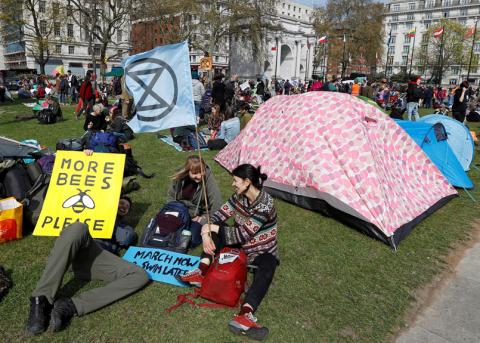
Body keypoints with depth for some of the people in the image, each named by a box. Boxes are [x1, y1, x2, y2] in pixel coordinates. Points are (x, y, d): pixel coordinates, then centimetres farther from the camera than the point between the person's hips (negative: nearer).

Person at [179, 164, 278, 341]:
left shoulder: (265, 204, -28)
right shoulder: (239, 197, -7)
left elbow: (243, 234, -28)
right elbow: (218, 216, -4)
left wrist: (210, 228, -22)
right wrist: (206, 232, -26)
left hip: (262, 251, -6)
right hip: (242, 246, 6)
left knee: (266, 269, -38)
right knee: (215, 228, -11)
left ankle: (244, 315, -55)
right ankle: (202, 272, -24)